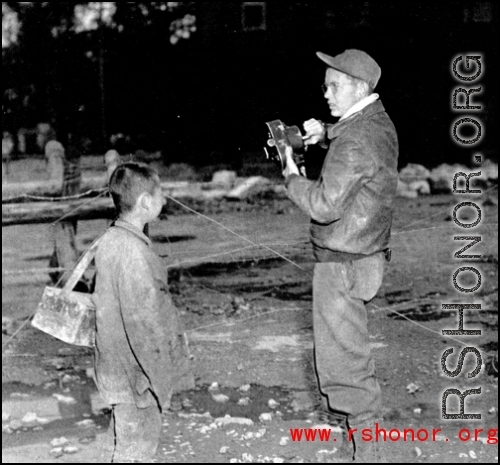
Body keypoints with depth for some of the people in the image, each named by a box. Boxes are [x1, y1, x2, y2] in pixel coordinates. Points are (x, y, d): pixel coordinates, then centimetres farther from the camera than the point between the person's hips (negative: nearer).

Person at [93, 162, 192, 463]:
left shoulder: (112, 239, 5)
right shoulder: (132, 250, -25)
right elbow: (142, 320, -25)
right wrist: (160, 378, -18)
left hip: (118, 367, 9)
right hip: (135, 370, -9)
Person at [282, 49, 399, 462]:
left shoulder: (355, 141, -22)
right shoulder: (379, 121, 8)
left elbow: (324, 206, -24)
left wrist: (293, 179, -7)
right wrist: (325, 133, 11)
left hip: (342, 263, -10)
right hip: (365, 254, 10)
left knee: (343, 359, -3)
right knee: (349, 350, 21)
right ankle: (361, 432, 32)